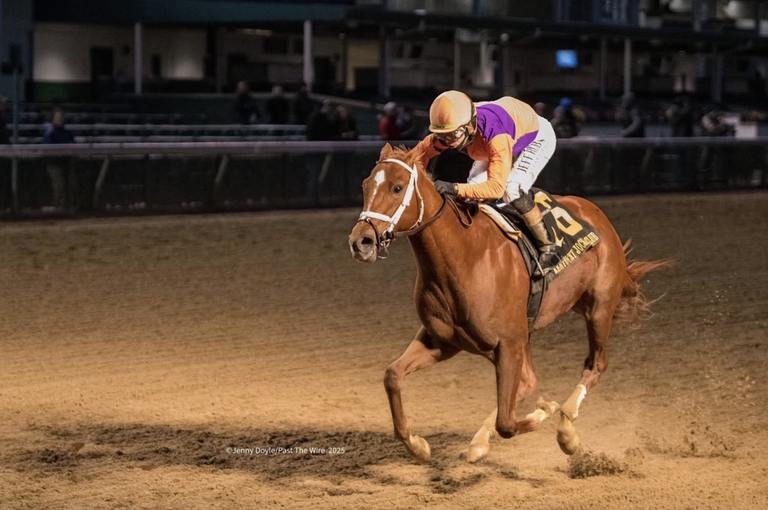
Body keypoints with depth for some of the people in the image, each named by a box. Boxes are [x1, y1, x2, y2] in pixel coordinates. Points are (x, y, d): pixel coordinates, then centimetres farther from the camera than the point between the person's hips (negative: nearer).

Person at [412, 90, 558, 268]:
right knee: (475, 185, -2)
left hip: (537, 136, -7)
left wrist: (454, 188, -59)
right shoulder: (454, 127, -27)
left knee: (512, 189, -26)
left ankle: (546, 246, -11)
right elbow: (422, 151, -9)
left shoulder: (497, 138, -48)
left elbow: (496, 188, -51)